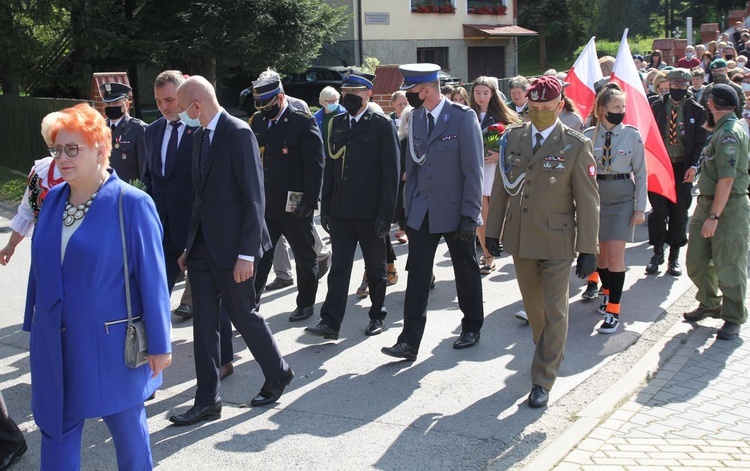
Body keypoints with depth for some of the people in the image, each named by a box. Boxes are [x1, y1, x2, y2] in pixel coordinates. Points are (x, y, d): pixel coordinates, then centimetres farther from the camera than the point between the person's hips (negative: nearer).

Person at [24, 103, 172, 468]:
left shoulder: (132, 204, -12)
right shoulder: (54, 199, 5)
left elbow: (151, 277, -12)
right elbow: (41, 266, 11)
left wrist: (159, 343, -11)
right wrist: (35, 326, 12)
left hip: (111, 346, -5)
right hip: (55, 344, 5)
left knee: (127, 430, 12)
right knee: (55, 429, 13)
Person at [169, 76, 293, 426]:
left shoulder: (238, 133, -14)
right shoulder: (200, 135, 11)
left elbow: (254, 197, -17)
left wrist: (247, 253, -20)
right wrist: (190, 246, 15)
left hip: (231, 247, -8)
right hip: (202, 247, 8)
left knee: (243, 314, 6)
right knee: (204, 323, 7)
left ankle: (278, 373, 29)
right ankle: (207, 401, 15)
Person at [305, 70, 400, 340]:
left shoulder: (382, 125, -5)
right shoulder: (337, 124, 10)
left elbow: (391, 172, -8)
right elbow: (330, 167, 12)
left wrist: (386, 213, -13)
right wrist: (325, 207, 8)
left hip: (370, 213, -4)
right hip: (341, 211, 4)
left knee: (375, 267, 11)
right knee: (339, 267, 1)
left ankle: (377, 315, 26)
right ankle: (330, 322, 0)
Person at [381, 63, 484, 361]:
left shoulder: (463, 117, -13)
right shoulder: (416, 117, 5)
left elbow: (473, 169, -13)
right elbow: (413, 165, 11)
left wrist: (470, 214, -15)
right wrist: (408, 205, 7)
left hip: (455, 211, -4)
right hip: (422, 211, 5)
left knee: (466, 272, 12)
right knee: (417, 274, -1)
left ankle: (472, 328, 31)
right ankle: (409, 342, 0)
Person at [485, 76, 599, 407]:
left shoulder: (576, 146, -10)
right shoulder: (513, 137, 3)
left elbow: (587, 202, -8)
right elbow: (500, 187, 9)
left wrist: (588, 250, -10)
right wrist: (493, 230, 8)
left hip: (557, 242, -4)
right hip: (520, 239, 4)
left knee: (554, 313, 1)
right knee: (533, 307, 18)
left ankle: (543, 381, 10)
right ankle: (549, 352, 41)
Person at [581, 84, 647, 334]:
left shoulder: (632, 135, -4)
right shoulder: (589, 135, -2)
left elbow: (641, 173, -1)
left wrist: (640, 208, -4)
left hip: (622, 197, -2)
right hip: (595, 196, 2)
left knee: (615, 254, -6)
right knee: (600, 251, 11)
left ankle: (613, 310, 0)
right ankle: (608, 292, 36)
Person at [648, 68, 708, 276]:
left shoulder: (696, 111, 1)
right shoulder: (657, 107, 2)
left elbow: (701, 142, 0)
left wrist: (694, 166, -12)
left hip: (683, 168, 0)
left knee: (679, 213, 6)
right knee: (658, 210, 1)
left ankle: (674, 256, 17)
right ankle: (658, 253, 14)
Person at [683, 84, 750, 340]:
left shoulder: (729, 134, -19)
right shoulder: (722, 130, 13)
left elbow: (727, 179, -24)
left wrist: (714, 216, -24)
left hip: (728, 207, -10)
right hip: (707, 201, 10)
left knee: (728, 265, 0)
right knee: (697, 260, 14)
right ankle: (710, 305, 33)